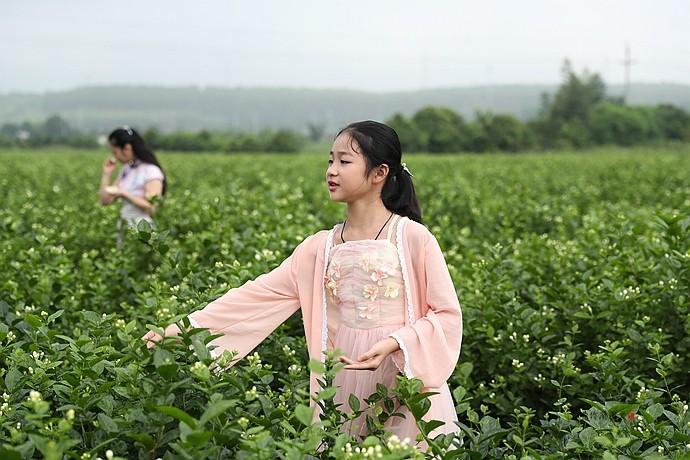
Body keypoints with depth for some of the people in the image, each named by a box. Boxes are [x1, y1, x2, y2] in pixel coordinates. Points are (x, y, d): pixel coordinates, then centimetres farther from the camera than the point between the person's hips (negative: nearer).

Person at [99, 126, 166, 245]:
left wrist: (124, 193, -21)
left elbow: (151, 207, -17)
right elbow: (105, 201, 12)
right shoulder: (126, 170, 12)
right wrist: (107, 174, 5)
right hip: (124, 230, 7)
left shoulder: (151, 171, -11)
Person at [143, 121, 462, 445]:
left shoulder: (414, 238, -7)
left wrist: (394, 343, -22)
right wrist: (184, 327, -9)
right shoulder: (319, 248, 4)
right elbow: (258, 295, -1)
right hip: (347, 391, 4)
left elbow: (447, 314, -6)